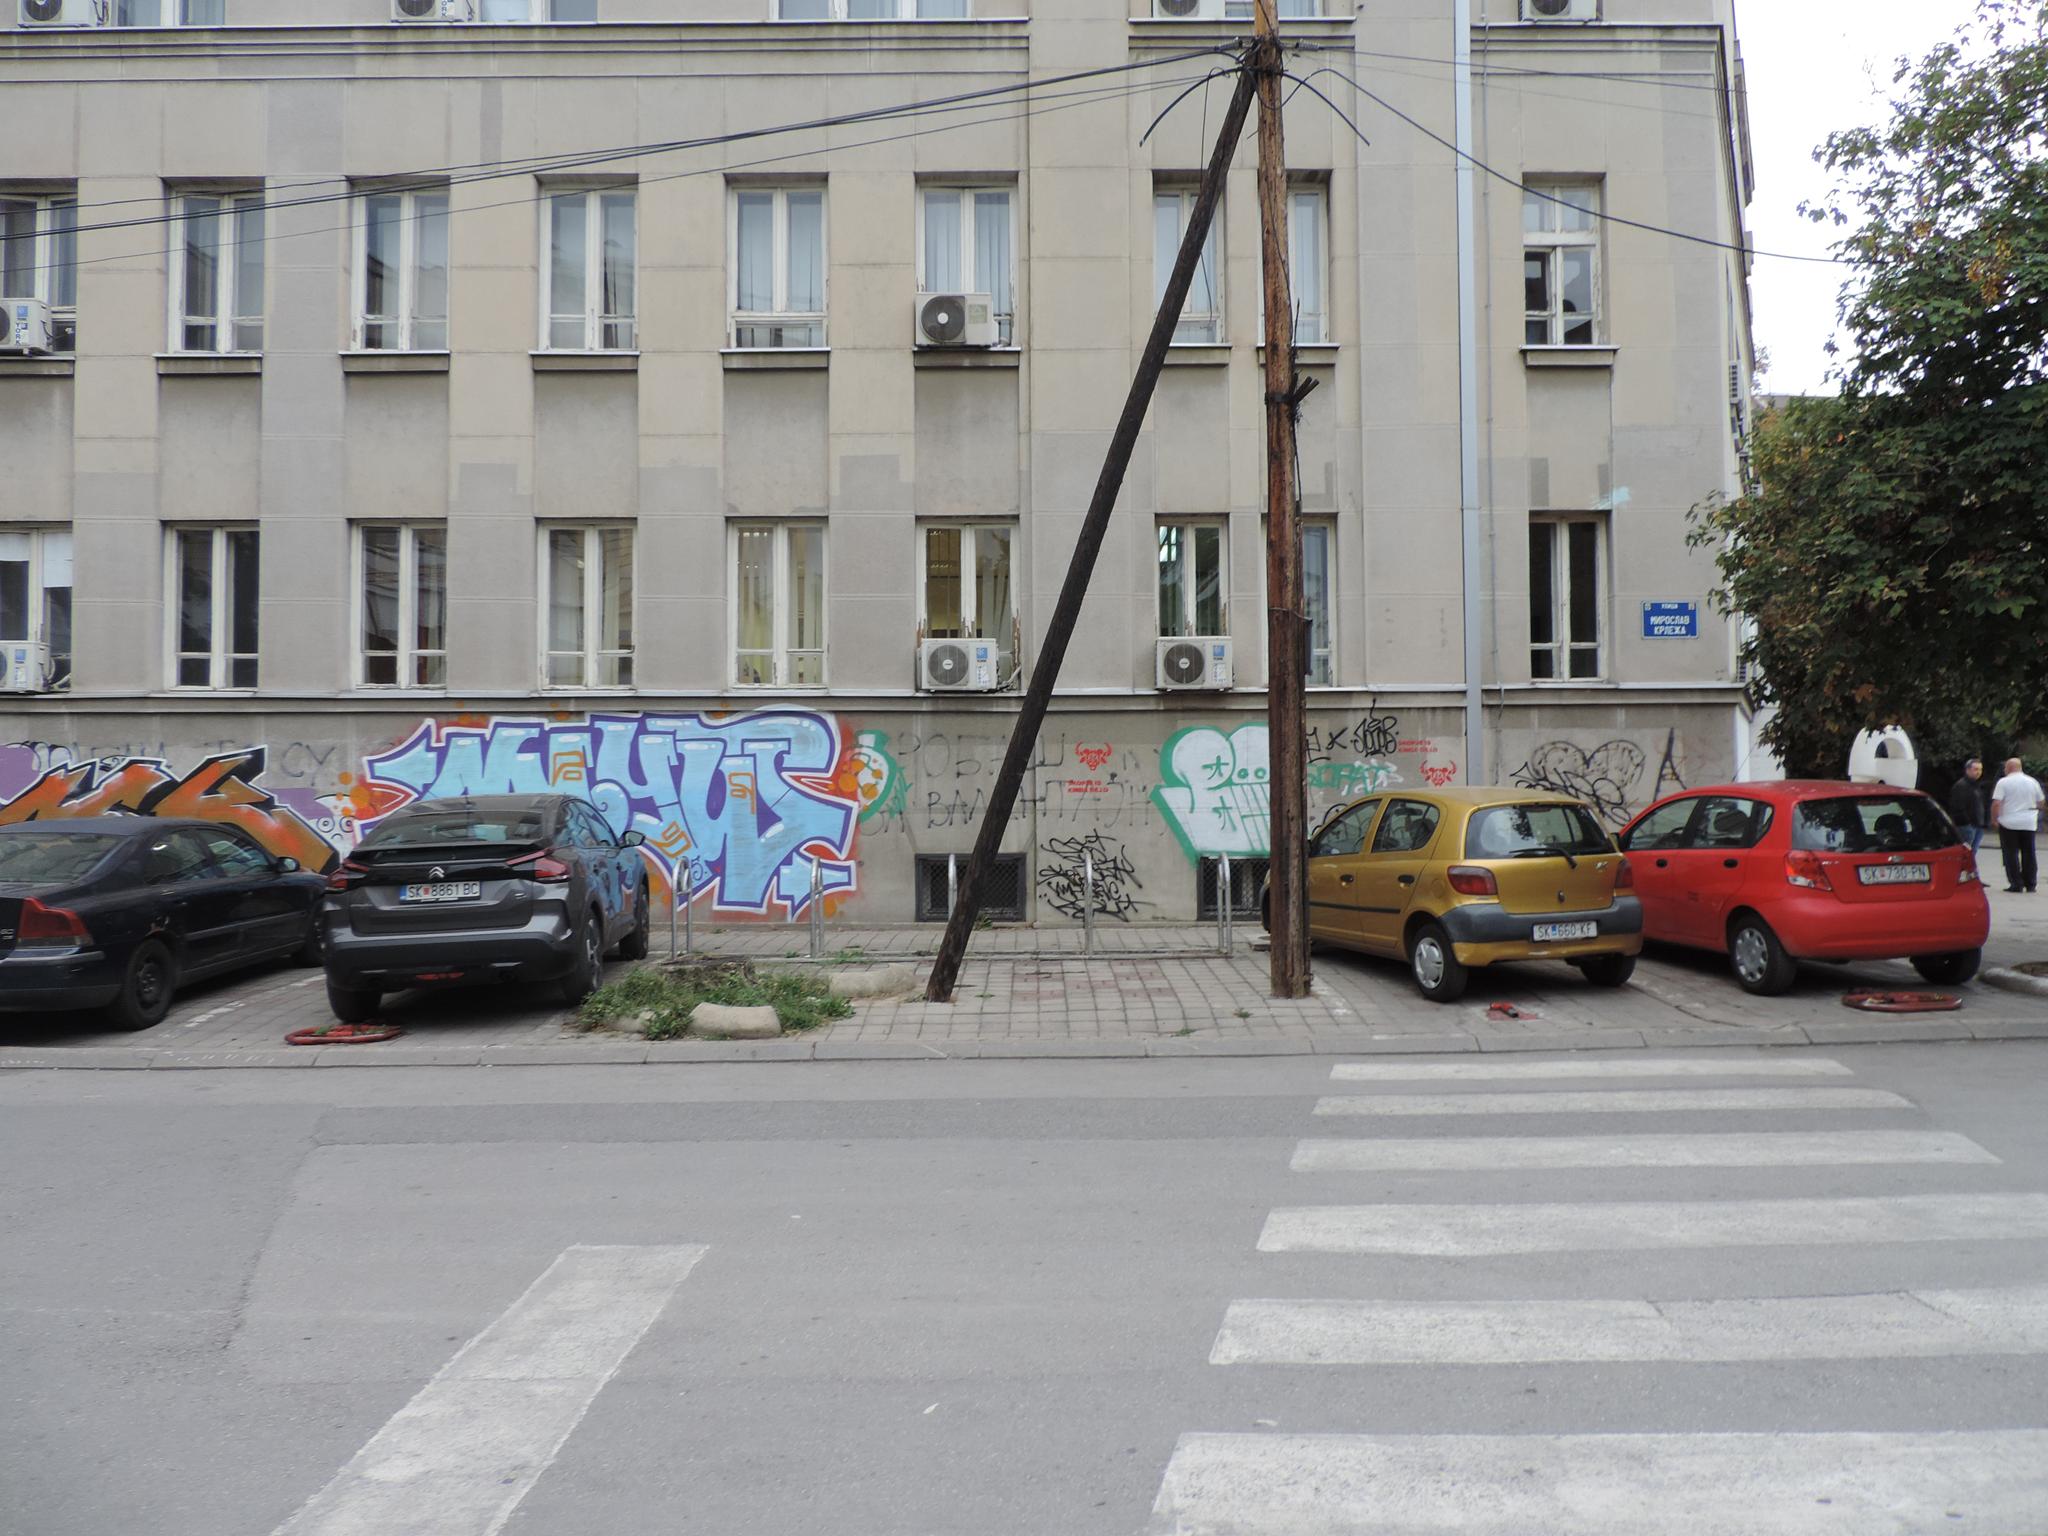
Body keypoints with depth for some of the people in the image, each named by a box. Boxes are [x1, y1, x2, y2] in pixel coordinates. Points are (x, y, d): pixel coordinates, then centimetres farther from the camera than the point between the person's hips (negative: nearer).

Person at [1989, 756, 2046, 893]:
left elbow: (1996, 803, -15)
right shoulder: (2033, 781, 6)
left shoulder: (2003, 782, -9)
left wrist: (1994, 819, -3)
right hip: (2029, 823, 4)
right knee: (2029, 854, 11)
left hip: (2008, 823, -4)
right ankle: (2030, 884, 14)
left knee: (2011, 854, 0)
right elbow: (2041, 802, 15)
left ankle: (2016, 884, -3)